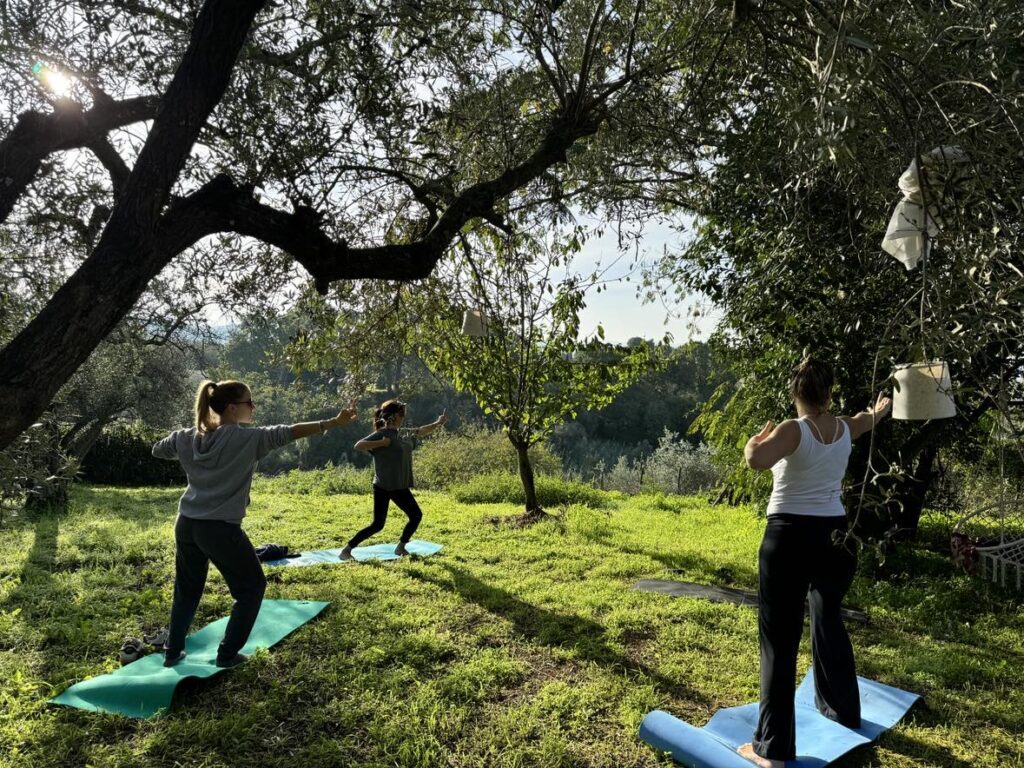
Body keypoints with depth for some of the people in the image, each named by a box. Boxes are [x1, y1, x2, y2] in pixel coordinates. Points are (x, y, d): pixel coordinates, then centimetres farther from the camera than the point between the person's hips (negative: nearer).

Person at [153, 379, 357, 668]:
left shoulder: (188, 438, 4)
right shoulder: (247, 438, -15)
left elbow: (158, 450, 23)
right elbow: (289, 433, -21)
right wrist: (333, 423, -23)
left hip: (186, 525, 7)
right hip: (221, 529, -6)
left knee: (187, 588, 25)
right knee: (252, 587, 13)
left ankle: (172, 652, 34)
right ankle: (227, 654, 17)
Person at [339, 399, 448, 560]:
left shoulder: (402, 434, 9)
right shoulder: (381, 434, -14)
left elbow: (421, 431, 25)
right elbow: (358, 446, -26)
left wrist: (438, 423, 21)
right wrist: (382, 443, -29)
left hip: (400, 487, 8)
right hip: (383, 487, -8)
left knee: (416, 516, 12)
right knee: (378, 525, -6)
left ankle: (401, 547, 24)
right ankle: (346, 550, 3)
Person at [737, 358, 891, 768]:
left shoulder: (793, 430, -15)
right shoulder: (844, 429, 4)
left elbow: (757, 460, -34)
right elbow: (868, 420, 30)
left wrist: (754, 440, -11)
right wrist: (880, 410, 52)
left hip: (790, 537, -6)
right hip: (832, 535, 6)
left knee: (780, 638, -1)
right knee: (828, 621, 26)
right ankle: (842, 709, 46)